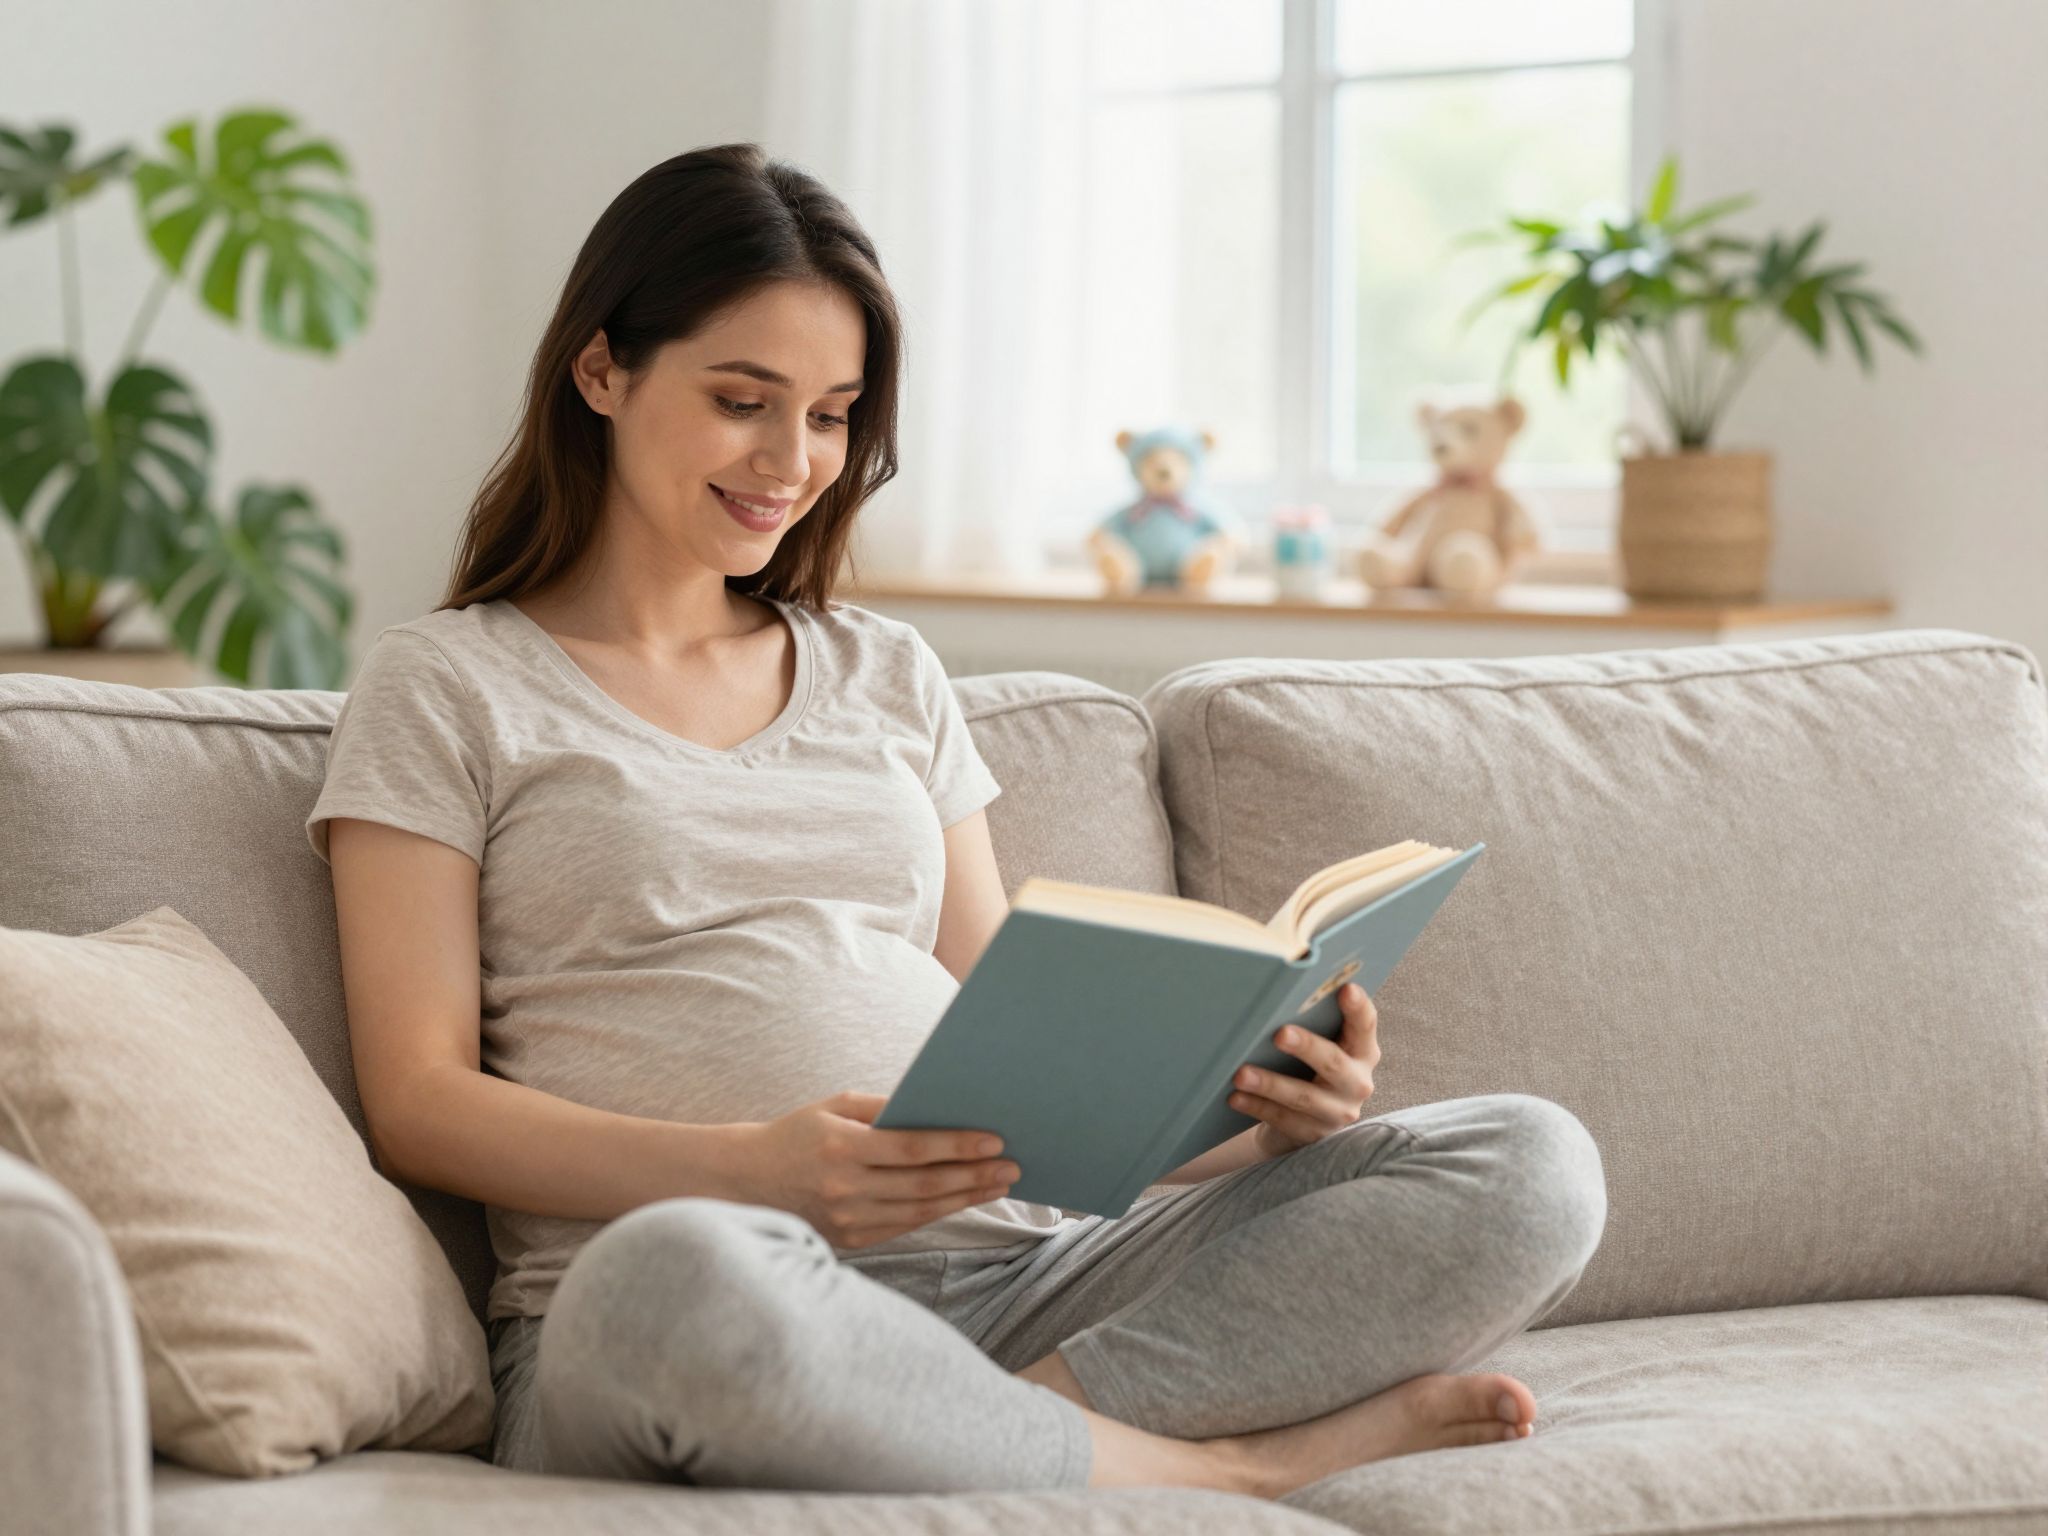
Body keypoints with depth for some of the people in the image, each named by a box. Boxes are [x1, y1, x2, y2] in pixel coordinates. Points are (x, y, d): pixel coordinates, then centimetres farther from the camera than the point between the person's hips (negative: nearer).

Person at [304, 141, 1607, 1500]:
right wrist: (757, 1168, -17)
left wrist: (1244, 1110, -3)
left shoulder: (889, 677, 24)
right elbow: (418, 1103, 0)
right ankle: (1218, 1464, -20)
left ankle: (1034, 1419, -26)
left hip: (995, 1275, 5)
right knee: (678, 1277, -43)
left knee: (1531, 1165, -13)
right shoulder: (445, 689, 10)